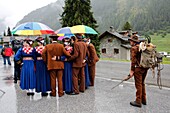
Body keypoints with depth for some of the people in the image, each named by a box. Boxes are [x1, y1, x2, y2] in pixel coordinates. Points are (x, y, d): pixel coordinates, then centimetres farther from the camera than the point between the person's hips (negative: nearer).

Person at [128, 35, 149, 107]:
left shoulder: (134, 48, -10)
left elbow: (133, 60, -14)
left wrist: (132, 70, -12)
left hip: (139, 68, -8)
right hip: (145, 67, 8)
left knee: (138, 85, 0)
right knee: (142, 83, 19)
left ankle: (138, 101, 7)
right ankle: (143, 100, 28)